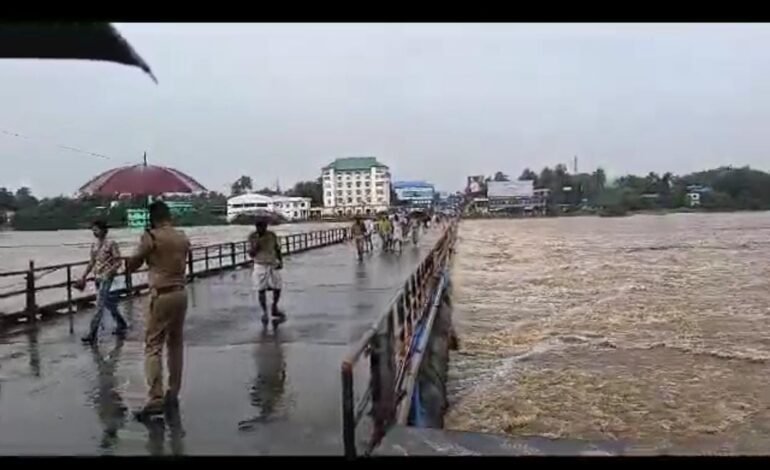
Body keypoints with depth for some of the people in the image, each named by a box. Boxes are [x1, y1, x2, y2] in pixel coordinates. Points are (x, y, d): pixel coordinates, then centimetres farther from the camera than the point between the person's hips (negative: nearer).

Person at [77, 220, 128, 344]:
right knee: (108, 303, 17)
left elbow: (118, 262, -12)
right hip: (97, 278, 8)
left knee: (99, 306, -10)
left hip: (106, 278, -8)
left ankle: (92, 335, -9)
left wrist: (107, 274, -19)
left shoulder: (111, 243, -10)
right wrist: (83, 276, 11)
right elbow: (92, 262, 17)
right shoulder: (94, 245, 10)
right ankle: (121, 324, 32)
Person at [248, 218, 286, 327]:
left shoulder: (272, 235, -5)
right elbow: (251, 254, -7)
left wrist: (281, 261, -7)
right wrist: (255, 247, -26)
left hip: (273, 265, 2)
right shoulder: (252, 237, -9)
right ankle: (264, 312, 14)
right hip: (260, 266, -1)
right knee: (261, 290, -3)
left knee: (277, 288, -1)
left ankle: (274, 308, 24)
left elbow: (278, 249, 5)